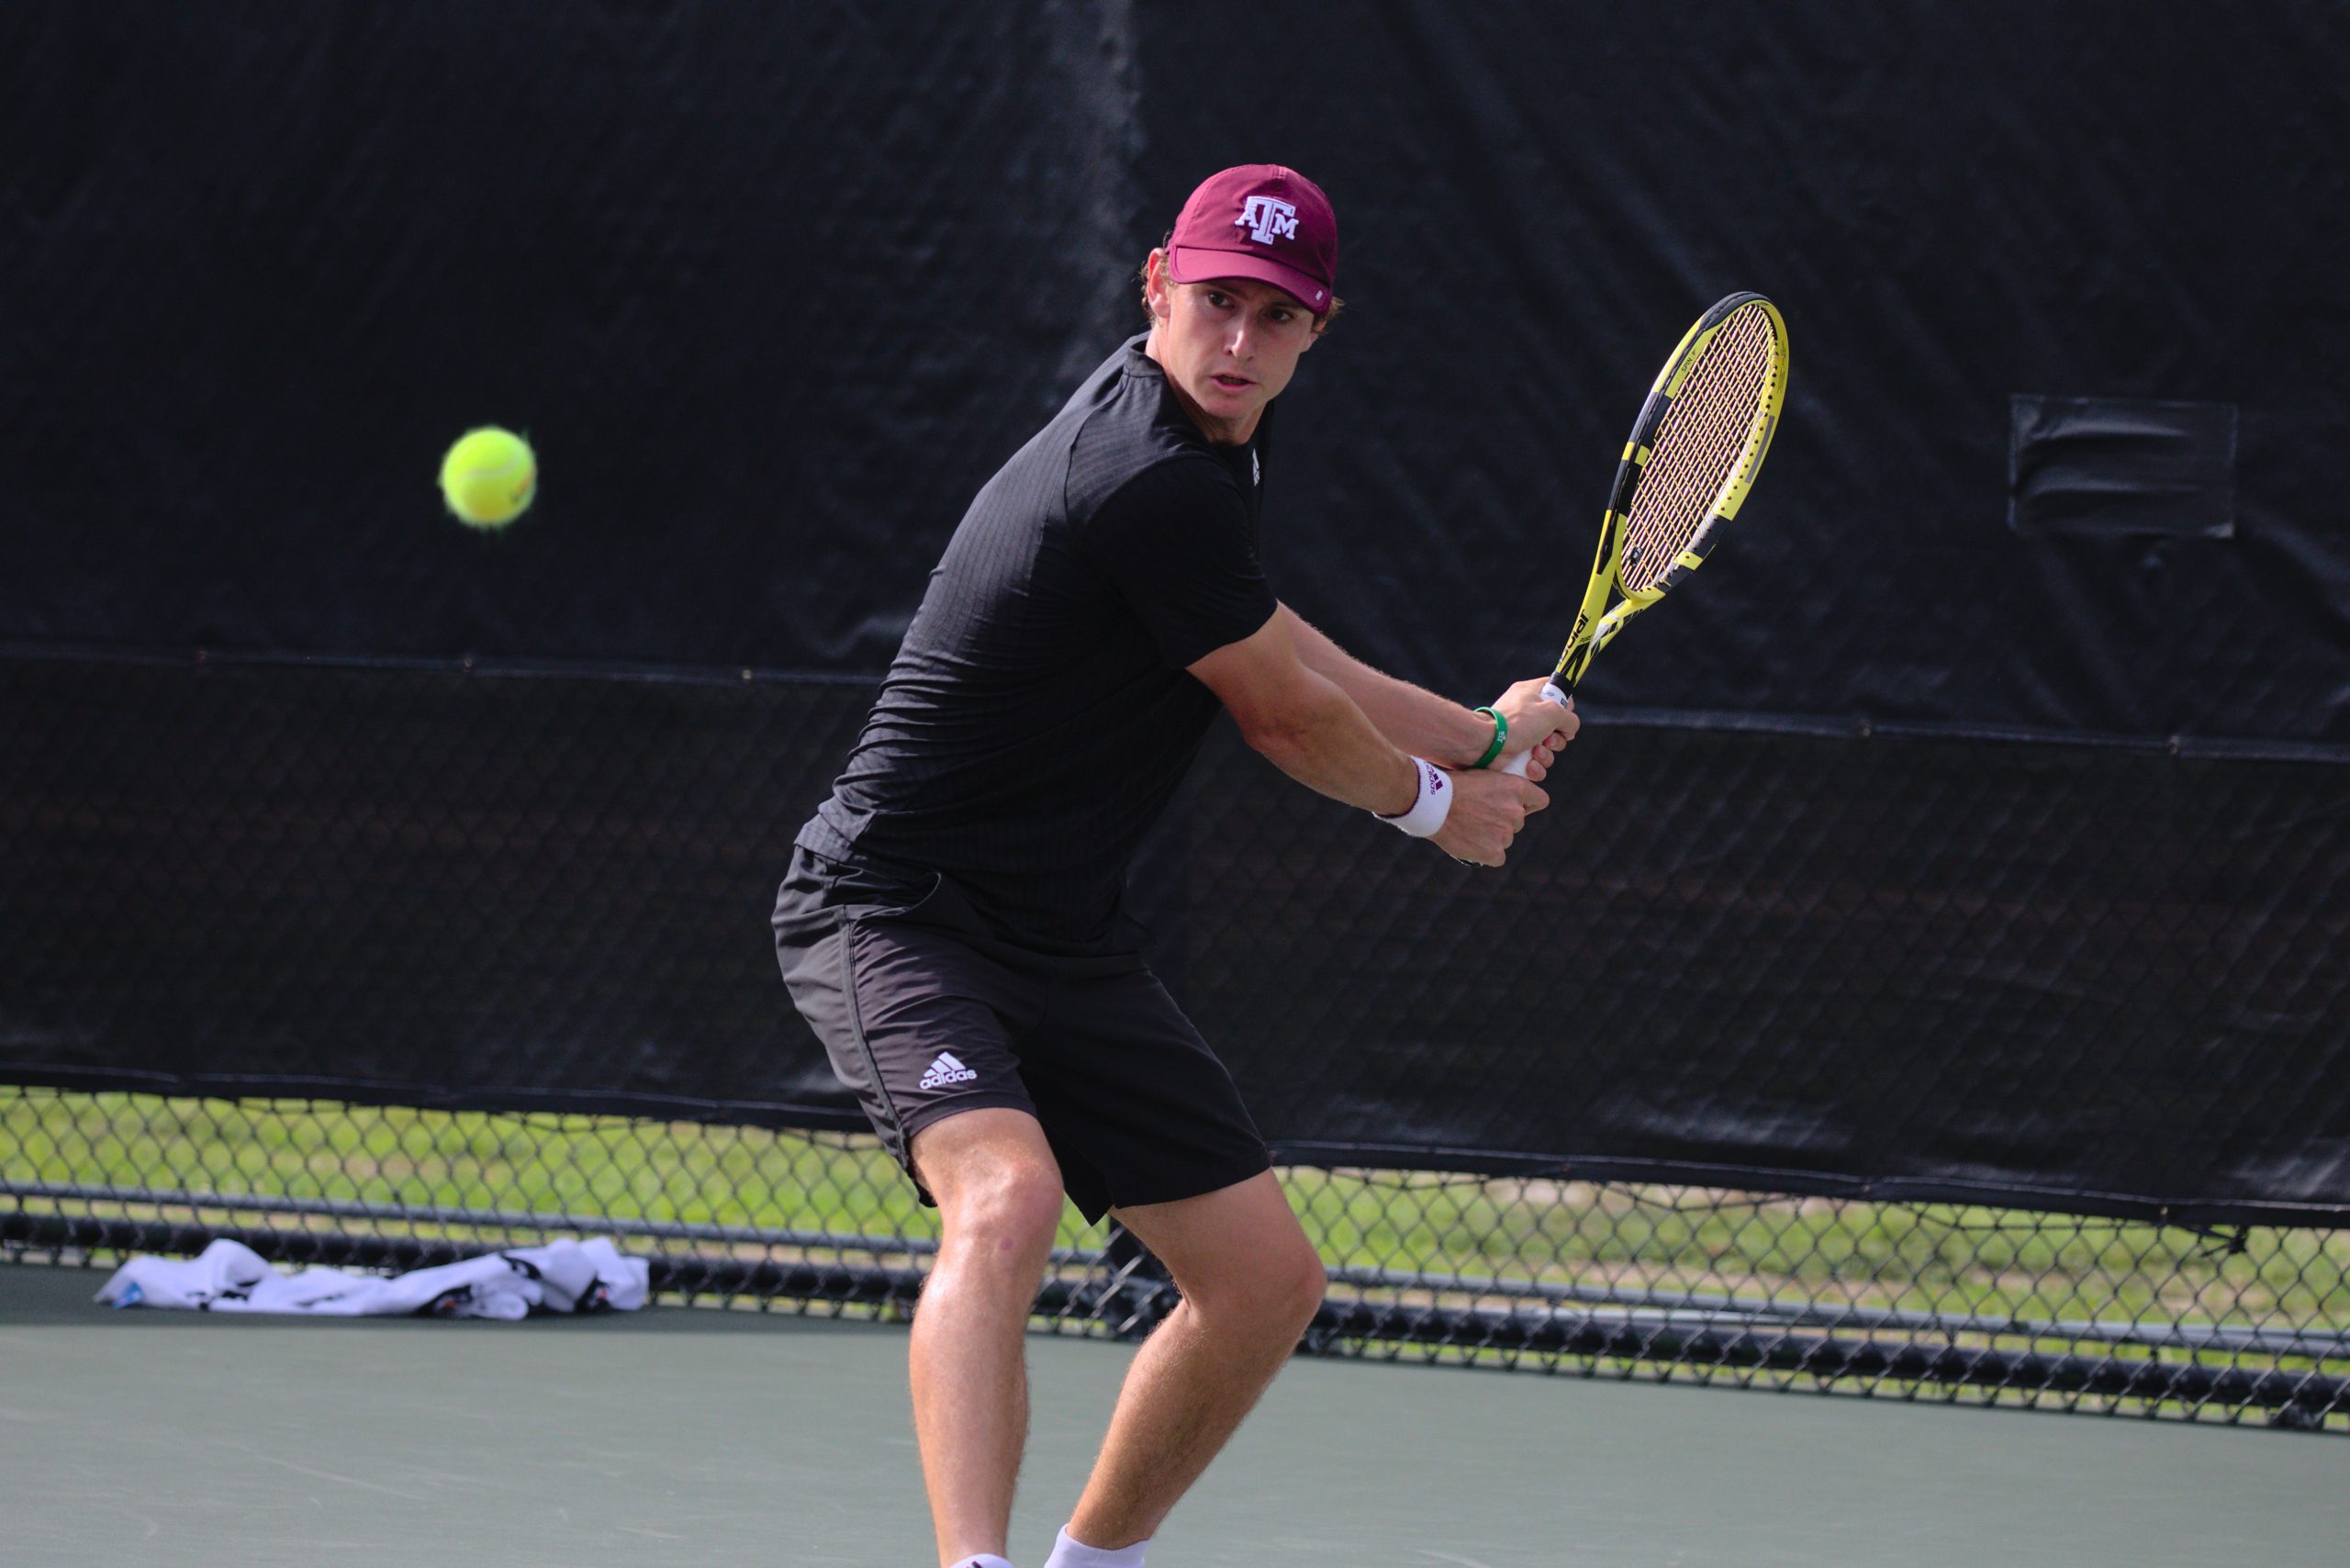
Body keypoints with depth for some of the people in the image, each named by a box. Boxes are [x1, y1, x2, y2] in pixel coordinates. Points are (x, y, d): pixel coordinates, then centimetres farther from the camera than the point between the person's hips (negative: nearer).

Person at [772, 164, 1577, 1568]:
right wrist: (1440, 804, 9)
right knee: (1007, 1195, -37)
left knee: (1268, 1280, 10)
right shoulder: (1157, 486, -23)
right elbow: (1287, 717, -10)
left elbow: (1278, 656, 27)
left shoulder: (1202, 450, 8)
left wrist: (1481, 733, 31)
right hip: (894, 910, -10)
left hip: (1065, 942, 10)